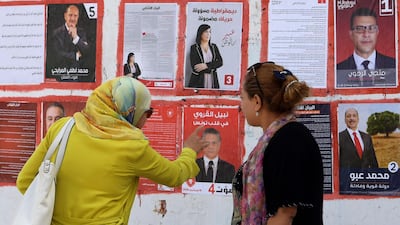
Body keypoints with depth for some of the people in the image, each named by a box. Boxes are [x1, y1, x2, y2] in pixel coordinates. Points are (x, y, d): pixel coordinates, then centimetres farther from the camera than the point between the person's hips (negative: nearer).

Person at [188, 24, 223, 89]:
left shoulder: (214, 47, 14)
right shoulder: (194, 48, 2)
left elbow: (220, 62, 0)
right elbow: (195, 68, -9)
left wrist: (206, 65, -15)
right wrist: (212, 67, -7)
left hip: (212, 81, 3)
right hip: (198, 81, -3)